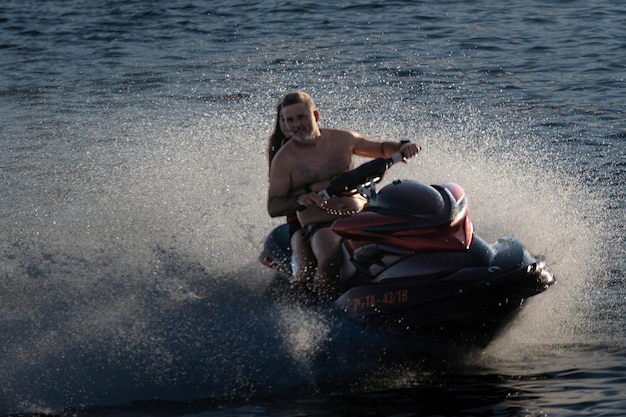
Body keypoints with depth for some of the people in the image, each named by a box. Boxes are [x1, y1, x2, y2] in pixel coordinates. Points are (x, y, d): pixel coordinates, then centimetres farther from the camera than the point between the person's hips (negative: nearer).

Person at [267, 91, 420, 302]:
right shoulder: (284, 159, 3)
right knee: (331, 260, -38)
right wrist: (299, 200, -20)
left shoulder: (342, 139, 11)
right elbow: (273, 207, 0)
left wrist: (402, 146, 2)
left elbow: (381, 149, 25)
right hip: (320, 226, -4)